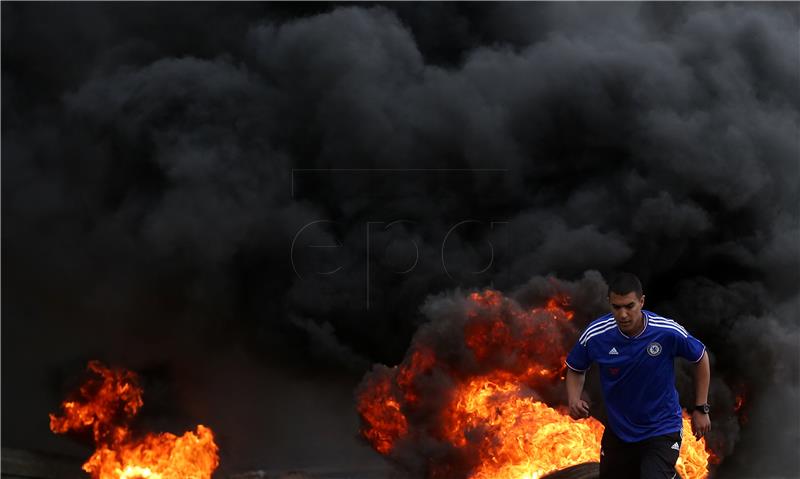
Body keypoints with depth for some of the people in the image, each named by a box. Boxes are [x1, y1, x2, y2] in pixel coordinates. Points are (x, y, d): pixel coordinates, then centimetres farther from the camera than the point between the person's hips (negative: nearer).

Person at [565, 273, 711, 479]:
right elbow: (575, 369, 4)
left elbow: (701, 357, -1)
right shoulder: (594, 335, -16)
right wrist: (574, 400, -16)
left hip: (662, 430, -3)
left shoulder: (669, 332, -21)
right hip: (618, 430, 3)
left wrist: (701, 409, 0)